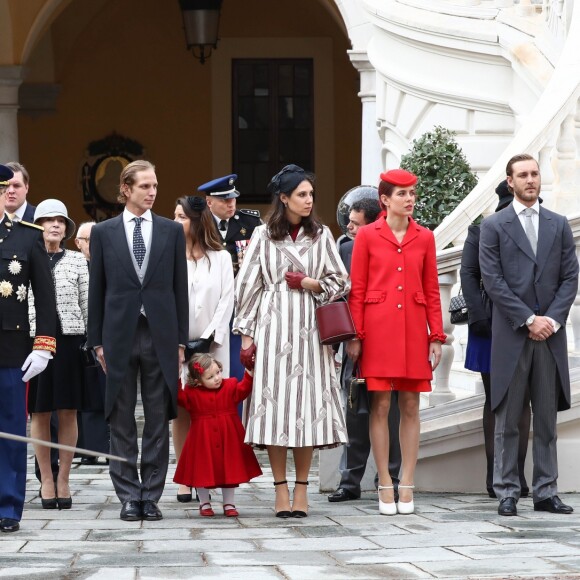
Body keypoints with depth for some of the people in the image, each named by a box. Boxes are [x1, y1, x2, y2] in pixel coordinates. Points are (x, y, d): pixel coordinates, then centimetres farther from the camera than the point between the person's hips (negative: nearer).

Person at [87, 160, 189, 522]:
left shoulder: (172, 231, 8)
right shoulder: (103, 233, 6)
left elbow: (180, 288, 7)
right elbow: (97, 289, 6)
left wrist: (181, 340, 2)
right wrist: (98, 341, 2)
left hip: (160, 336, 0)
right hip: (119, 336, 0)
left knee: (158, 421, 3)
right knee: (122, 421, 2)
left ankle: (152, 496, 8)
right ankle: (130, 496, 8)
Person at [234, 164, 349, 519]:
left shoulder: (320, 235, 10)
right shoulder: (264, 236, 6)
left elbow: (340, 283, 11)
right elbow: (248, 285, 5)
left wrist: (307, 283, -5)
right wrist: (246, 334, 0)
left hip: (309, 329, 1)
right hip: (273, 327, -1)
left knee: (307, 404, -3)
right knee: (274, 404, -5)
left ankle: (302, 487, 4)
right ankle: (281, 489, 0)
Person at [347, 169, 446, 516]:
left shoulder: (425, 238, 7)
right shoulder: (367, 236, 1)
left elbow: (432, 291, 9)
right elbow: (357, 290, 2)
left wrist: (437, 336, 4)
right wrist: (355, 336, -4)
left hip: (413, 328, 2)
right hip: (378, 327, -2)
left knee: (411, 406, 3)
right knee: (381, 405, -2)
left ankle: (407, 485, 7)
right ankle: (385, 486, 4)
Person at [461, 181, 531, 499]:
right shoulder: (481, 233, 6)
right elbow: (468, 275, 1)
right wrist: (479, 317, -10)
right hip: (491, 326, -1)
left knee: (522, 400, 1)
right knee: (494, 400, 3)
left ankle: (517, 472, 3)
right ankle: (494, 474, 3)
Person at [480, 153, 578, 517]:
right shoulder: (494, 226, 3)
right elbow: (493, 280, -4)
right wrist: (528, 319, -11)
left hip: (550, 334, 3)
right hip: (511, 335, -3)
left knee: (547, 418, 5)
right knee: (507, 420, 0)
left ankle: (546, 492, 9)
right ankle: (507, 493, 3)